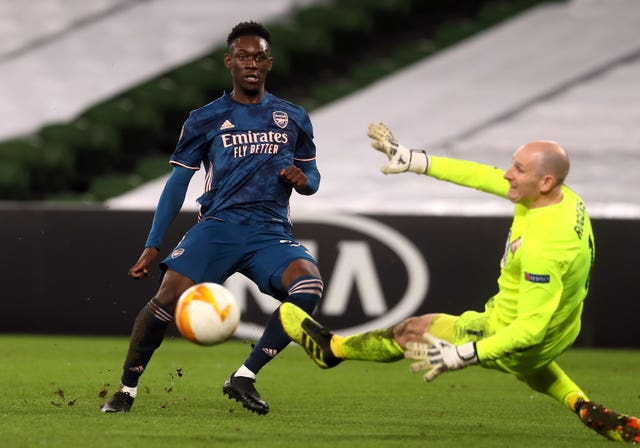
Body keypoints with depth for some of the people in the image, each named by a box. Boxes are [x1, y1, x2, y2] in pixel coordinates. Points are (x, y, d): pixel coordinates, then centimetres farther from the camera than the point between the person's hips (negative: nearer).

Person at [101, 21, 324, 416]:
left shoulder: (293, 118, 15)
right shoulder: (206, 120, 9)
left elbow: (312, 175, 22)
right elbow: (178, 182, 10)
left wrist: (303, 180, -4)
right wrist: (153, 245, 3)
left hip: (272, 233, 1)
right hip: (218, 226, -1)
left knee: (309, 283, -29)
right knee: (170, 295, -25)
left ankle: (245, 377, -18)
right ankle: (127, 389, -6)